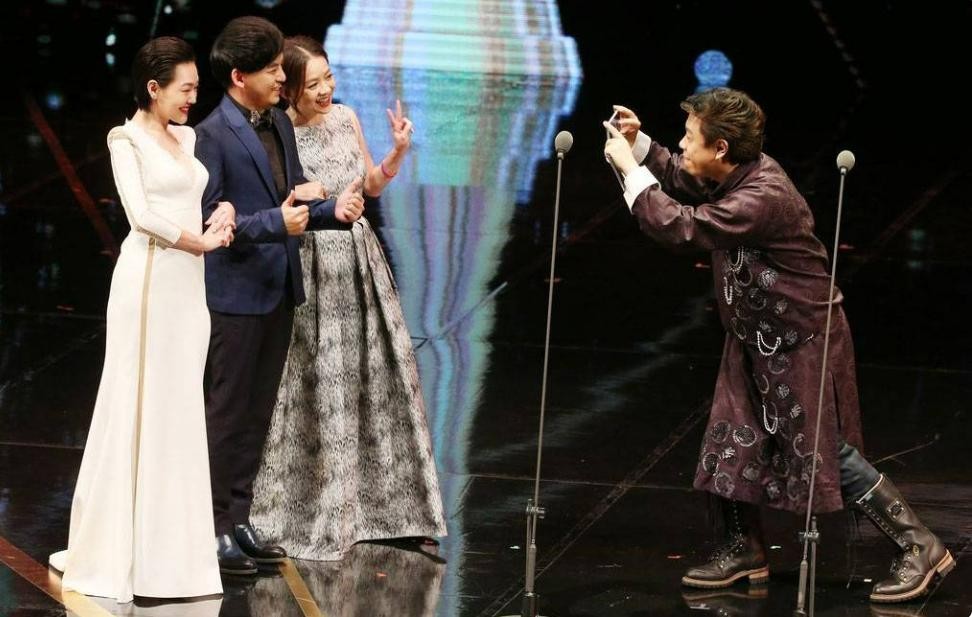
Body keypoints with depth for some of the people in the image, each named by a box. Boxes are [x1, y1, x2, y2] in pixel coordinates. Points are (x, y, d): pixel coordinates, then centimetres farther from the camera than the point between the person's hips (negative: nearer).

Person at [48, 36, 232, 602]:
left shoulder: (188, 138, 16)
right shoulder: (128, 139, -4)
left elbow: (207, 193, 17)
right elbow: (141, 213, -14)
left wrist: (224, 210, -4)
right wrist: (202, 240, -8)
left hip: (190, 281, 7)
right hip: (149, 278, -7)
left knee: (180, 407, 7)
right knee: (137, 404, -3)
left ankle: (169, 539, 12)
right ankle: (117, 541, 3)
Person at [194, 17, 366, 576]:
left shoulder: (281, 125, 10)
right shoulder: (214, 135, -15)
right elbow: (208, 219, -18)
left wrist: (334, 209, -5)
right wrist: (276, 221, -26)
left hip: (279, 290, 8)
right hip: (236, 293, -8)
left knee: (258, 411, 13)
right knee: (228, 412, 0)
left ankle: (240, 518, 22)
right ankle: (216, 527, 7)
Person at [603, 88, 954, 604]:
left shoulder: (763, 198, -31)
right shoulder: (733, 175, -2)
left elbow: (680, 227, -32)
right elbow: (681, 181, 18)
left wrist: (629, 168, -23)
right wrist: (639, 145, 0)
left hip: (801, 343, -9)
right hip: (755, 338, 9)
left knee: (828, 454, -4)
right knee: (733, 440, 11)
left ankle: (920, 547, 4)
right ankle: (744, 549, 26)